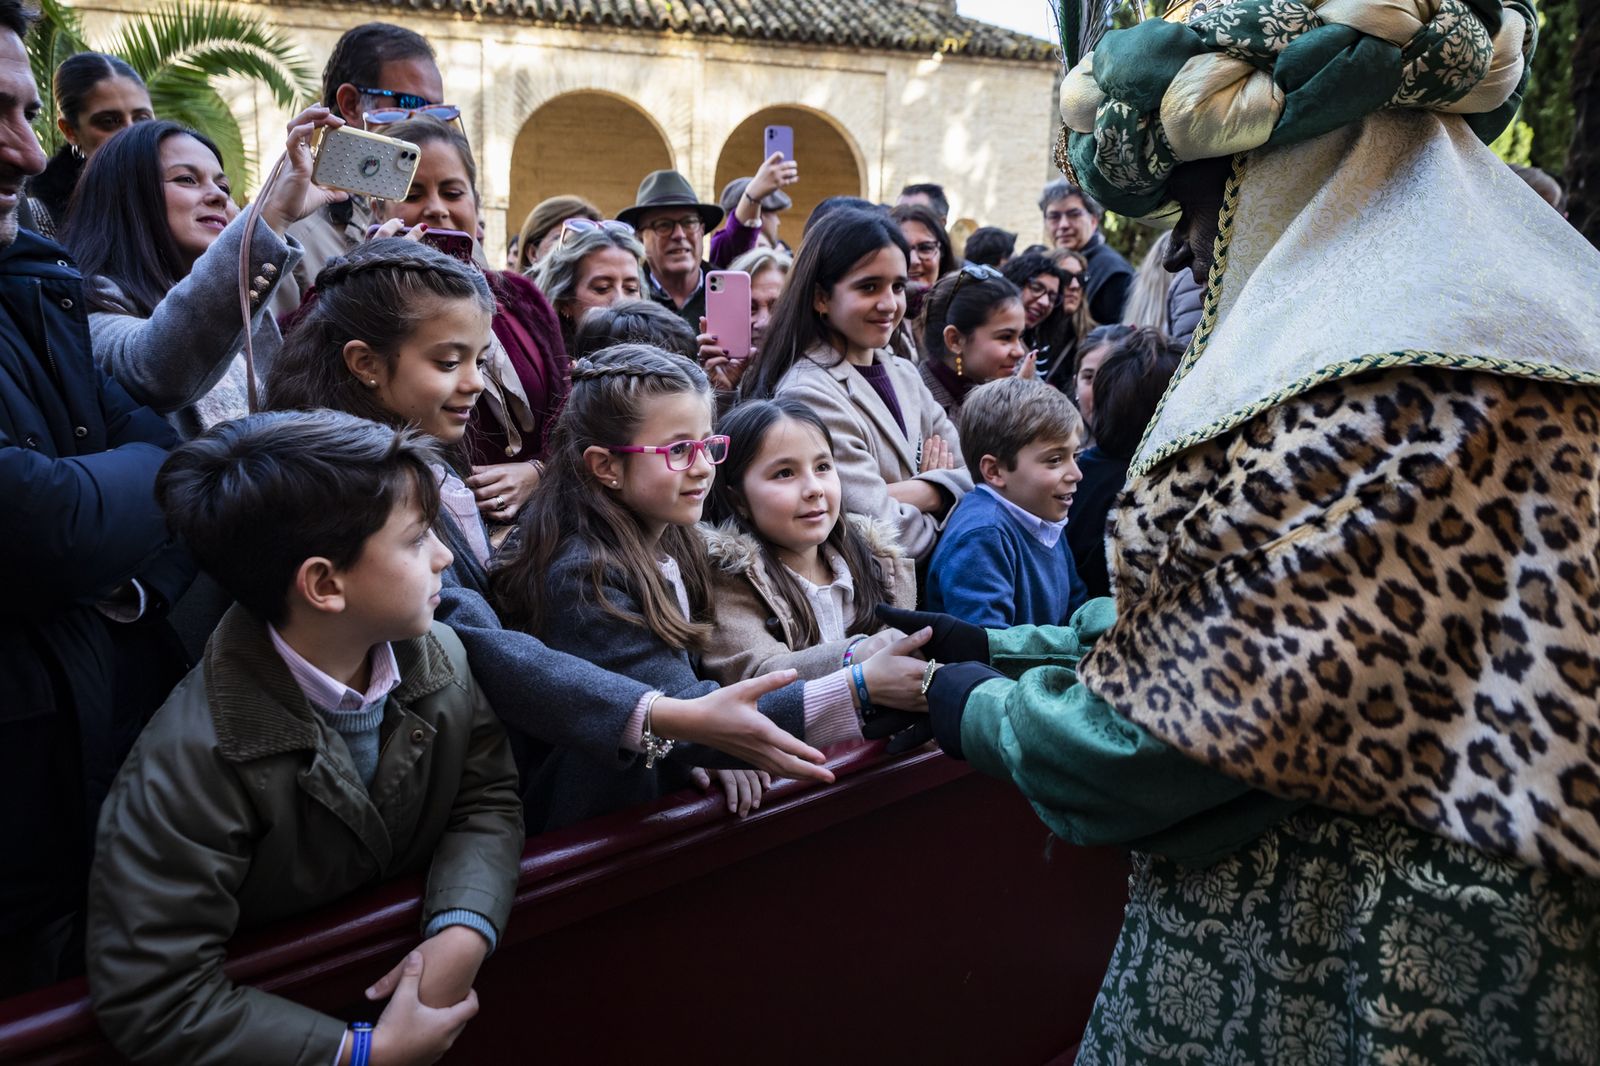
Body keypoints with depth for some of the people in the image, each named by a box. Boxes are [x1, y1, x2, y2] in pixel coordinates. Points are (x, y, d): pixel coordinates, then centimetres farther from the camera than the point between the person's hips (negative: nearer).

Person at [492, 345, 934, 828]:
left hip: (666, 796, 7)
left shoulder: (672, 542, 3)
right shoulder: (583, 578, -20)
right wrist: (858, 688, -27)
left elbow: (684, 685, 6)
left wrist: (716, 749, -14)